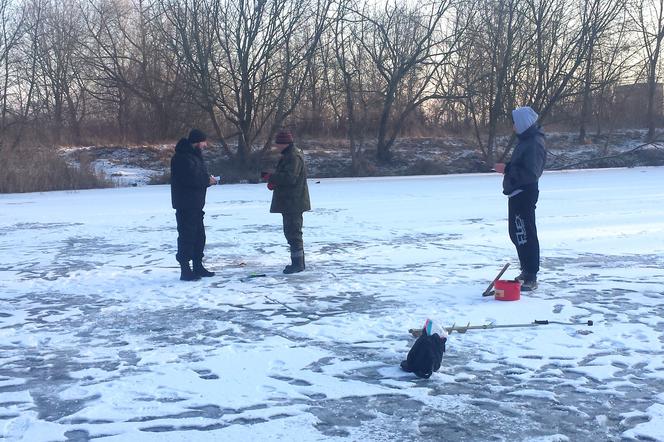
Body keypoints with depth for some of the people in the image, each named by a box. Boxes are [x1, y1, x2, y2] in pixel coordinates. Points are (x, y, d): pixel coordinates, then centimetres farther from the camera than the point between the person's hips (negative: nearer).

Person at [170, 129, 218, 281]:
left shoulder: (194, 155, 17)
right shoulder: (182, 157, -17)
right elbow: (191, 177, -27)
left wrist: (208, 178, 1)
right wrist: (207, 180, -14)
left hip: (195, 204, 11)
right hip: (185, 204, -11)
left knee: (199, 235, 15)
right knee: (187, 236, -7)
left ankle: (198, 268, 25)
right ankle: (185, 270, -3)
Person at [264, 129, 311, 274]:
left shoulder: (293, 157, -17)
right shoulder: (288, 155, 18)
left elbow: (290, 177, -27)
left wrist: (271, 177, -19)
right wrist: (274, 182, 3)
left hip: (293, 202, -11)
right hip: (290, 202, 11)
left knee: (292, 231, -9)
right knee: (293, 231, 17)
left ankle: (297, 263, -6)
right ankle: (298, 262, 25)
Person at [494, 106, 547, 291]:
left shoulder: (534, 144, -19)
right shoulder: (526, 140, 14)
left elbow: (530, 173, -26)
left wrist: (507, 169, -20)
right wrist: (506, 167, 4)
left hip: (524, 194, -11)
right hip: (517, 193, 11)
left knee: (525, 236, -8)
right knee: (516, 233, 19)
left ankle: (531, 278, -3)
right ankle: (526, 271, 30)